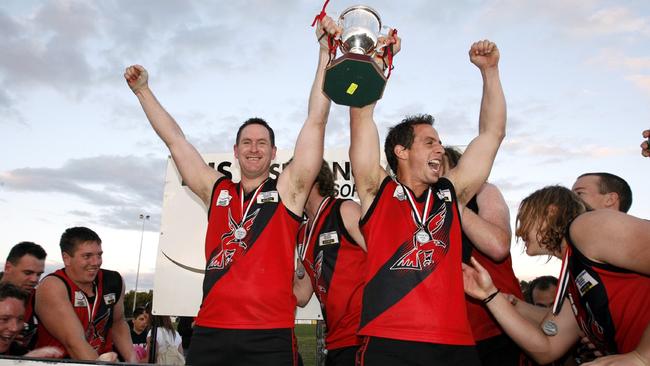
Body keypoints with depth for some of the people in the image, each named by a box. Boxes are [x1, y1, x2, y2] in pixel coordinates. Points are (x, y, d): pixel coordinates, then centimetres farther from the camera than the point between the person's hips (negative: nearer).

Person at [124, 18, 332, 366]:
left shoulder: (287, 190, 4)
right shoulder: (217, 190, 13)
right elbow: (175, 140, 18)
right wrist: (142, 90, 20)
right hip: (210, 333, 3)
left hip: (270, 336, -3)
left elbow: (316, 122, -1)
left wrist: (325, 54, -2)